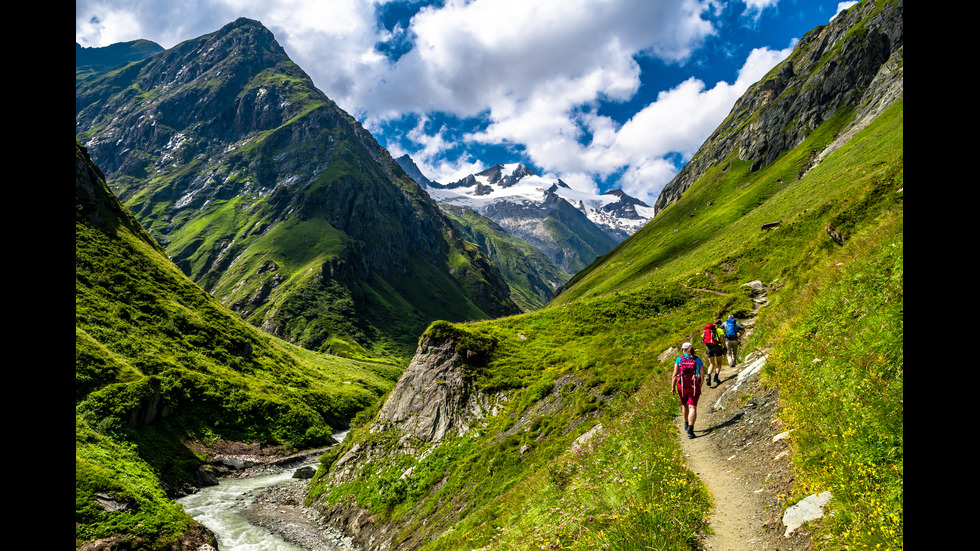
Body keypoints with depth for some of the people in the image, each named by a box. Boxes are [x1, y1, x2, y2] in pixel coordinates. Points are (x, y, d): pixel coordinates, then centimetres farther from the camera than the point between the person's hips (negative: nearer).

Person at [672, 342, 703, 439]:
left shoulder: (679, 359, 0)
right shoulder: (698, 360, 3)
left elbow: (675, 374, -4)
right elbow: (702, 375, 1)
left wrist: (673, 386, 1)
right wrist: (700, 387, 13)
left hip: (682, 386, 1)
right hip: (694, 386, -1)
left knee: (684, 405, 21)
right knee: (692, 407, -3)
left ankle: (686, 425, 40)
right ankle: (690, 429, -19)